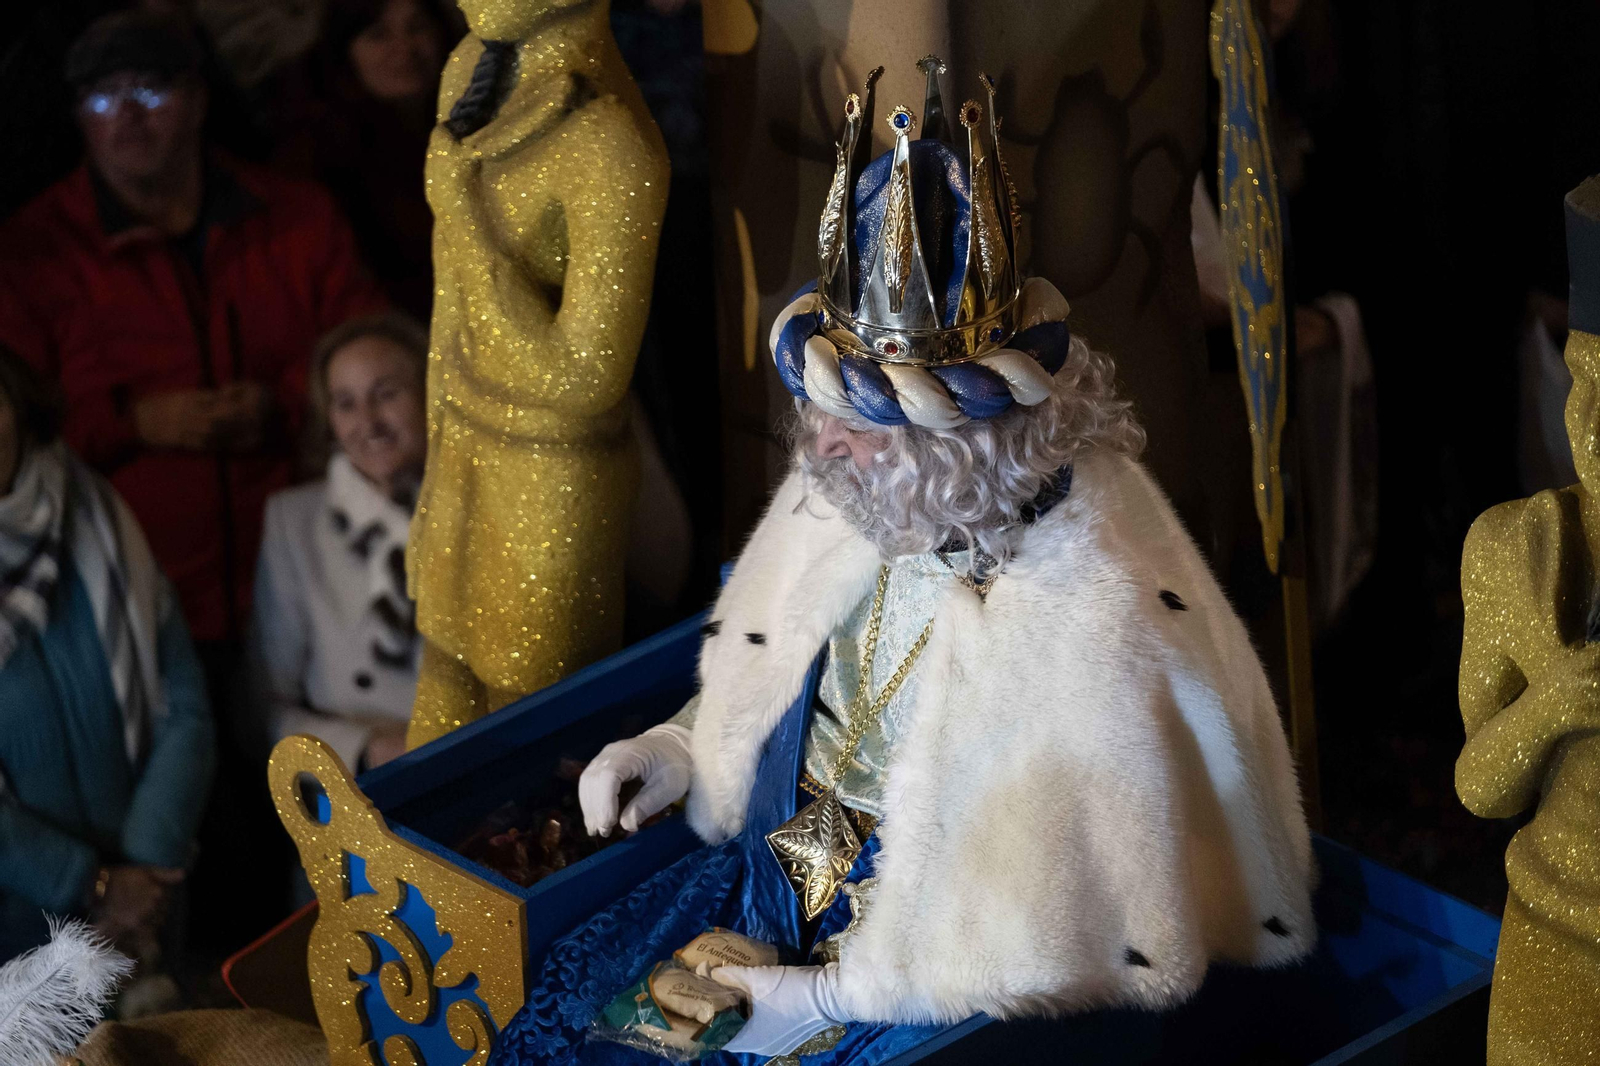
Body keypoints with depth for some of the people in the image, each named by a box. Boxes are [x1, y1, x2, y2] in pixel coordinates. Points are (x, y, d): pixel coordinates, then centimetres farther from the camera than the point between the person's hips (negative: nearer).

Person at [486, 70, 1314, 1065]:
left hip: (937, 982, -7)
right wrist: (680, 751, -2)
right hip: (784, 867, 7)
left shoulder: (1098, 629, -29)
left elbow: (1096, 947, -23)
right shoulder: (858, 491, -7)